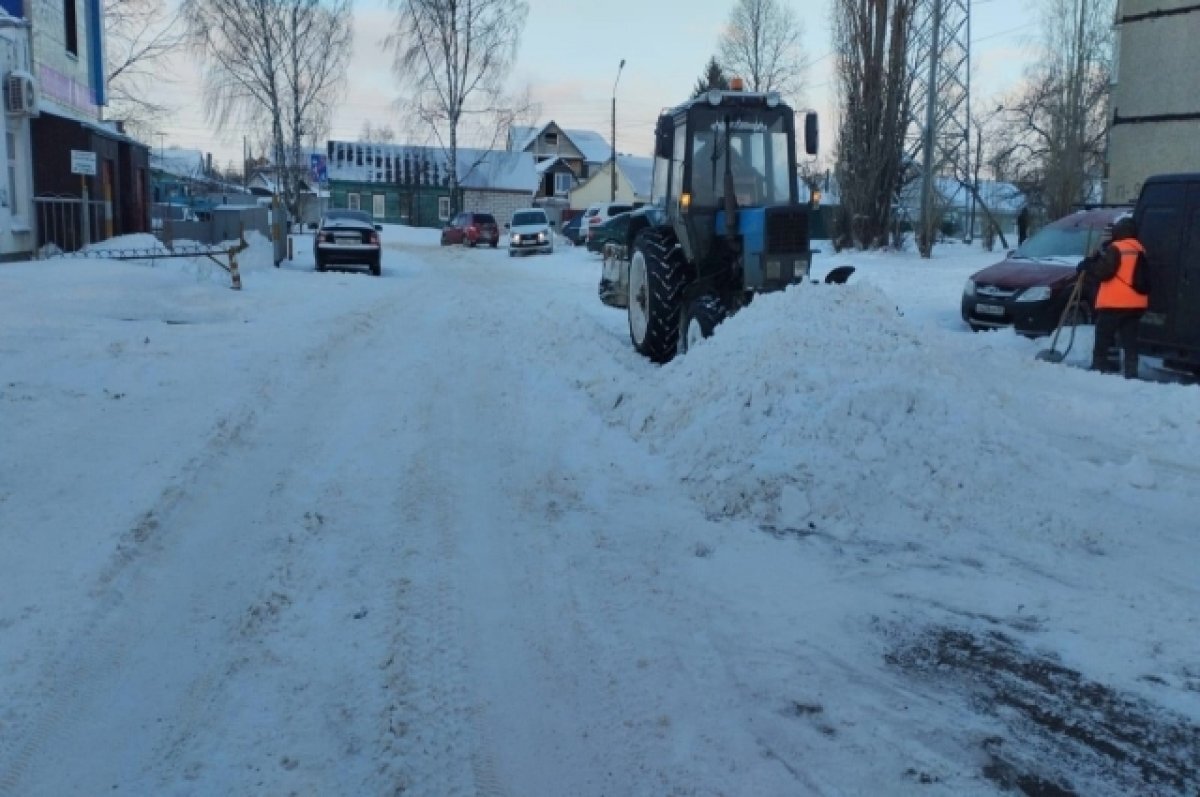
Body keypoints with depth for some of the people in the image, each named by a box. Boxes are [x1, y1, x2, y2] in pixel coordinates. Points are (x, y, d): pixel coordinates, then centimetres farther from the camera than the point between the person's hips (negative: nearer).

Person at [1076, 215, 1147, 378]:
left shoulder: (1116, 248, -10)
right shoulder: (1139, 250, 14)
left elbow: (1103, 271, -16)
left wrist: (1087, 265, -1)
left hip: (1114, 304, -7)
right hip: (1136, 304, 7)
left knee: (1102, 340, 2)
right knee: (1130, 341, 8)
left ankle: (1099, 368, 1)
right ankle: (1131, 373, 6)